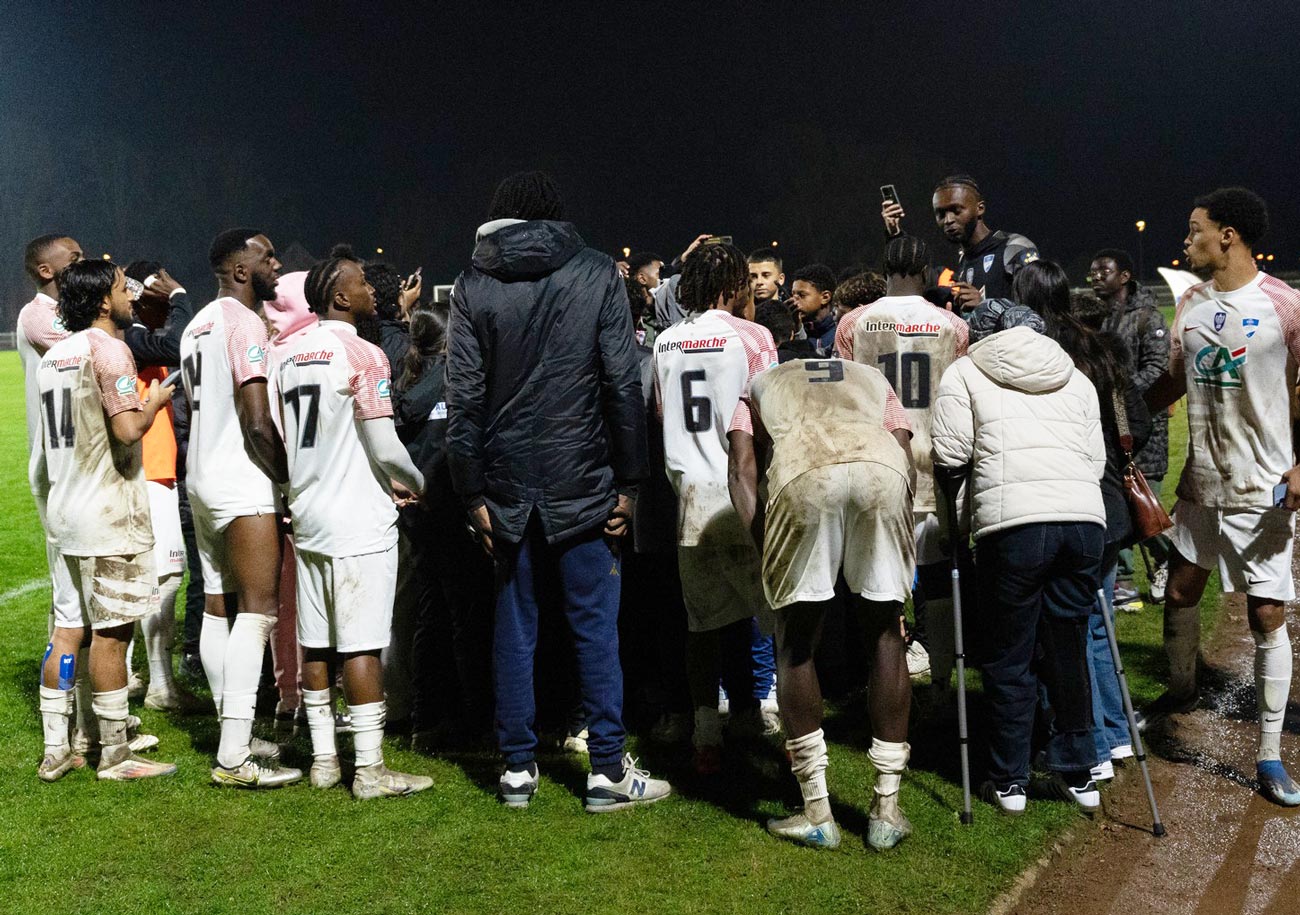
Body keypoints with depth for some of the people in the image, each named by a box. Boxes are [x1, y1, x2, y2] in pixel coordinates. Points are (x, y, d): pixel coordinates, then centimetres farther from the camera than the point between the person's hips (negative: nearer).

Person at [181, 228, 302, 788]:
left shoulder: (197, 325, 16)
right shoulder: (244, 322, -14)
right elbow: (258, 422, -20)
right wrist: (291, 473, -8)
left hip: (201, 480, 10)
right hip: (243, 486, -10)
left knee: (217, 606, 11)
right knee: (258, 610, -10)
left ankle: (235, 737, 18)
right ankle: (234, 757, -14)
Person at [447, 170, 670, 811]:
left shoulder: (473, 284, 4)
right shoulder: (598, 275, 1)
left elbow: (464, 396, -1)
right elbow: (623, 385, -4)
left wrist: (472, 492, 3)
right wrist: (628, 482, 0)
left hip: (506, 486, 2)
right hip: (582, 481, -2)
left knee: (514, 625, 9)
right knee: (595, 624, 3)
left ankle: (517, 769, 13)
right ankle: (608, 770, 5)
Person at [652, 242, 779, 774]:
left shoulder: (666, 342, 9)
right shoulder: (751, 337, -6)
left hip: (692, 493, 5)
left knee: (704, 620, 9)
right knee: (781, 613, 3)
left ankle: (707, 738, 10)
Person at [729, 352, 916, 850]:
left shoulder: (760, 384, 38)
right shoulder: (874, 379, 41)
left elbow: (741, 469, 20)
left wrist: (764, 547, 15)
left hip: (805, 473, -1)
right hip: (884, 471, 2)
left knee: (796, 644, 14)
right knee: (884, 635, 17)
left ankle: (817, 813, 14)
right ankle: (886, 809, 20)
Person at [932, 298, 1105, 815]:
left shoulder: (964, 373, 13)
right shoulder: (1075, 378, 25)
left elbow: (949, 457, 4)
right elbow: (1096, 459, 18)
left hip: (1013, 523, -4)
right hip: (1085, 517, 4)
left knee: (1009, 659, 7)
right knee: (1068, 650, 15)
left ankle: (1009, 782, 13)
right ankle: (1078, 776, 22)